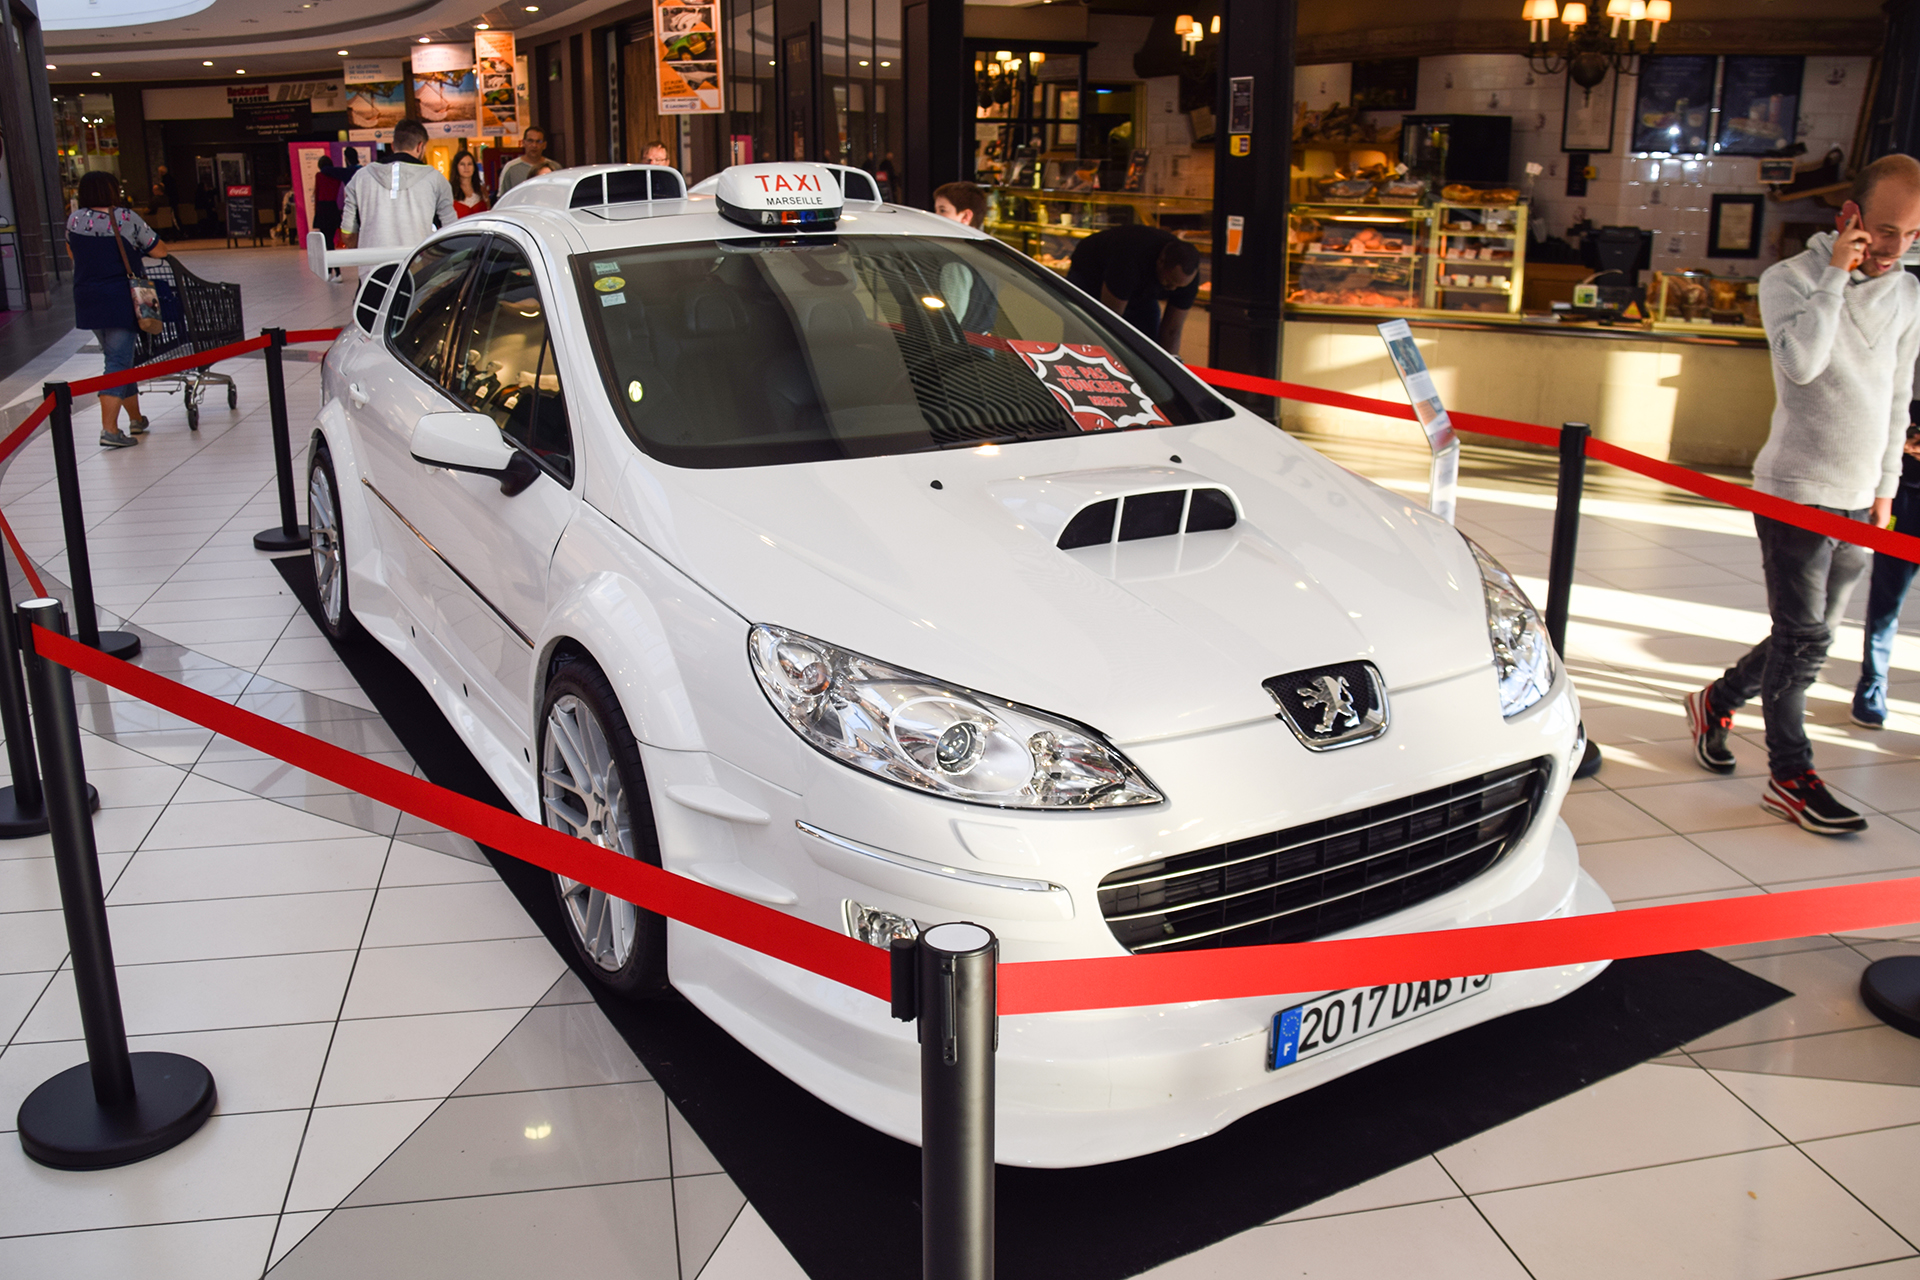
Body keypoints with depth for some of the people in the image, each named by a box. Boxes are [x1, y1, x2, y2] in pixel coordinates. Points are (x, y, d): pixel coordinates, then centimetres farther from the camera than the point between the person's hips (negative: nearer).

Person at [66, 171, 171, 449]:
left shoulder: (75, 220, 5)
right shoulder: (126, 218, -8)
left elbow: (72, 253, 21)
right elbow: (160, 251, -2)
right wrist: (136, 249, 18)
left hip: (87, 301, 5)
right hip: (119, 300, -5)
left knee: (117, 357, 18)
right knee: (119, 362, -6)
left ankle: (136, 418, 27)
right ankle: (109, 429, -15)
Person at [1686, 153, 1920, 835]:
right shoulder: (1791, 278, -6)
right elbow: (1801, 361, -25)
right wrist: (1837, 274, -18)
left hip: (1858, 500, 6)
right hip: (1796, 493, -6)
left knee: (1809, 637, 12)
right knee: (1804, 638, -5)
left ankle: (1717, 700, 33)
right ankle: (1790, 776, 4)